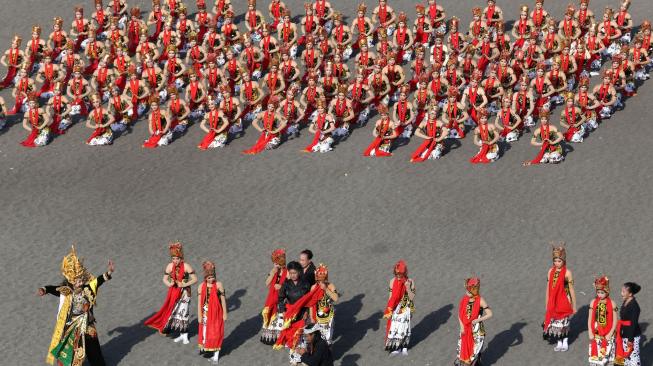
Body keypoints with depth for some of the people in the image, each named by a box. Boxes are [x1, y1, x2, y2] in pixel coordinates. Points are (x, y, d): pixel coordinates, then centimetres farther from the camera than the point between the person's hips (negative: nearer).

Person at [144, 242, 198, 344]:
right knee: (173, 312, 4)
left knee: (182, 312, -6)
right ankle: (183, 335, 16)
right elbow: (165, 279, 5)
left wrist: (184, 285, -22)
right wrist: (169, 284, -17)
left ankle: (184, 335, 6)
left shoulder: (186, 266, -16)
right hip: (173, 292, 4)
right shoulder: (170, 266, -5)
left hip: (184, 293, -4)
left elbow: (195, 279, -13)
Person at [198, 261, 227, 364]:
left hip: (216, 313, -1)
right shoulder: (201, 286, -6)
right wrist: (199, 316, -4)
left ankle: (216, 356, 13)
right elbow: (199, 302, -4)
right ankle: (203, 347, 41)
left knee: (216, 334, 5)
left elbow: (223, 300, -5)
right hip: (206, 313, 1)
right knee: (205, 331, 13)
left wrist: (224, 314, -4)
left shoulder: (219, 285, -10)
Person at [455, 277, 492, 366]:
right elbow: (460, 314, 3)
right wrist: (462, 326, -6)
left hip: (477, 330, -4)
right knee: (464, 347, 12)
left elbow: (490, 314, -16)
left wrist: (478, 320, -21)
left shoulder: (480, 301, -16)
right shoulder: (464, 299, -4)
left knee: (475, 349, 6)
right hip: (465, 329, 4)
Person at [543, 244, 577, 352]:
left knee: (564, 323, 6)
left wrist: (574, 306, -5)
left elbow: (571, 290, -8)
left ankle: (565, 342, 21)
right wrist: (547, 304, 9)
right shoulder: (551, 271, 2)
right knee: (554, 322, 9)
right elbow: (548, 288, 7)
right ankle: (559, 343, 23)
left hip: (564, 302, -4)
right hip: (553, 303, 4)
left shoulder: (567, 273, -11)